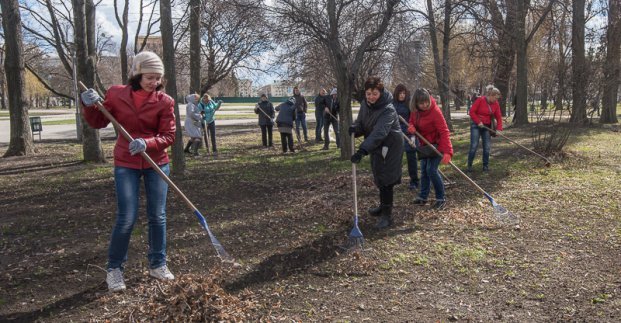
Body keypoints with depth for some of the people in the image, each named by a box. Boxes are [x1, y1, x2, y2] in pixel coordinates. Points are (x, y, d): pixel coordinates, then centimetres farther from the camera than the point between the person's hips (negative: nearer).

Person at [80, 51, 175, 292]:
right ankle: (114, 268, 16)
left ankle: (157, 264, 25)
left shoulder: (164, 101, -7)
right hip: (126, 164, -1)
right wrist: (90, 106, -13)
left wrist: (146, 143, -27)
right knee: (126, 218, -4)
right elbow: (98, 123, 7)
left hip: (156, 163, 1)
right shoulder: (116, 94, -4)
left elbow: (168, 136, -9)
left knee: (158, 216, 7)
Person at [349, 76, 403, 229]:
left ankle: (387, 215, 1)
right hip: (376, 146, 8)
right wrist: (354, 128, -21)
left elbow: (379, 132, -40)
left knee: (385, 180, -9)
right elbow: (361, 122, 5)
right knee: (379, 178, 20)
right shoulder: (365, 104, -3)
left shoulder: (388, 109, -28)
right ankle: (384, 206, 39)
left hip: (390, 147, -8)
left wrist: (362, 150, -50)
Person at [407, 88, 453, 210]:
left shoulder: (435, 111, -28)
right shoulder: (415, 110, -8)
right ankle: (422, 197, 26)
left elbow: (444, 132, -31)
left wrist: (447, 152, -41)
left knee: (431, 170, -14)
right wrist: (411, 127, -18)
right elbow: (412, 122, 9)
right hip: (424, 144, 7)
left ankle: (441, 199, -2)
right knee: (424, 171, 13)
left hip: (436, 144, -7)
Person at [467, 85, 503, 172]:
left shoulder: (496, 104, 1)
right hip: (476, 126, -5)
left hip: (487, 127, 5)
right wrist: (478, 122, -17)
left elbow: (498, 117, 2)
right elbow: (472, 112, -11)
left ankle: (485, 165, 11)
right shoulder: (480, 100, -13)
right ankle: (469, 166, -2)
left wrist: (499, 129, -9)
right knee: (474, 146, -9)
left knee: (487, 147, 2)